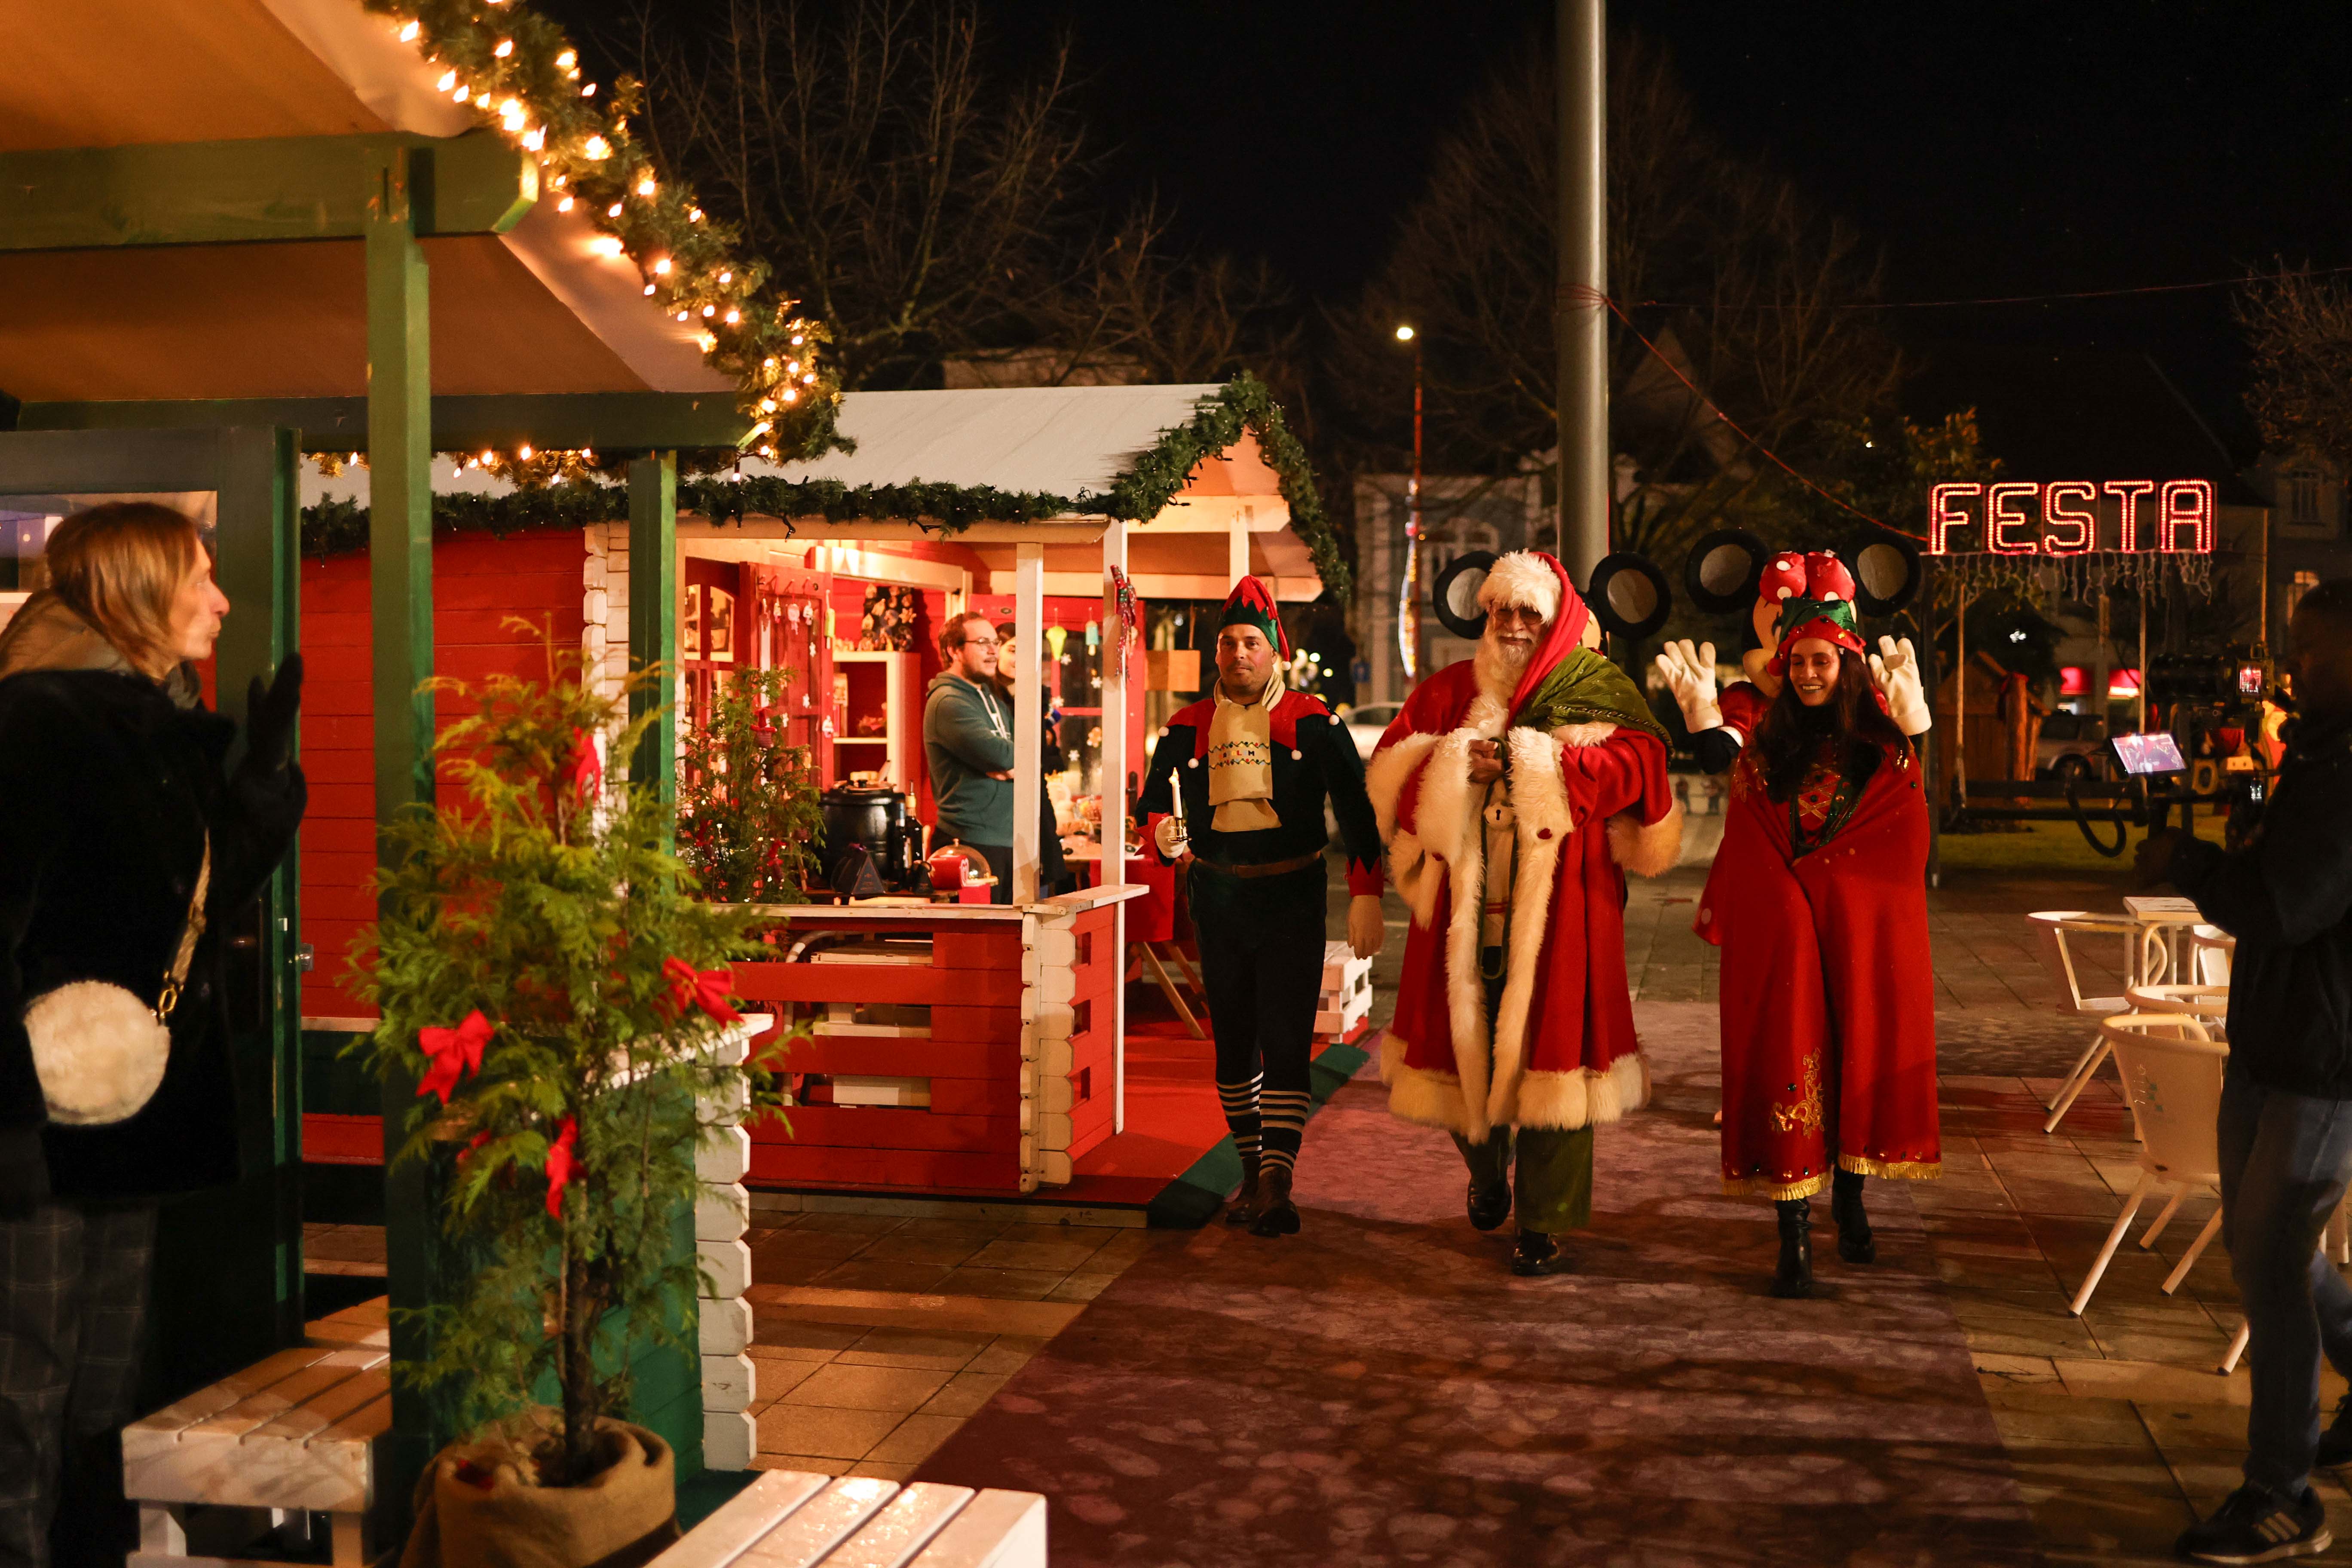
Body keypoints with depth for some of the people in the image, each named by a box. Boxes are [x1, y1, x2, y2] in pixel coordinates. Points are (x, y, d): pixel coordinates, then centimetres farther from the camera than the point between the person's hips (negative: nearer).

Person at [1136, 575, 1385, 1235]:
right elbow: (1153, 800, 9)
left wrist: (1366, 896, -12)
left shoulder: (1314, 724, -3)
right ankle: (1252, 1171, 23)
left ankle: (1277, 1184, -11)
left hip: (1292, 902, -3)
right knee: (1233, 1046, 10)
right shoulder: (1188, 727, 5)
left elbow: (1356, 810, -3)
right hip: (1218, 903, 3)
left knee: (1286, 1044, -10)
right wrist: (1163, 833, -16)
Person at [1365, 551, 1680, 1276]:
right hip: (1468, 899, 3)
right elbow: (1390, 769, 6)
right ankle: (1487, 1172, 36)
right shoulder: (1449, 691, 14)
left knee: (1548, 1047, -5)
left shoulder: (1596, 691, 6)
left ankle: (1546, 1224, 5)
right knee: (1464, 1043, 5)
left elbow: (1637, 762, -10)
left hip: (1557, 898, -3)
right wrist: (1456, 764, -12)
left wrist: (1531, 764, -14)